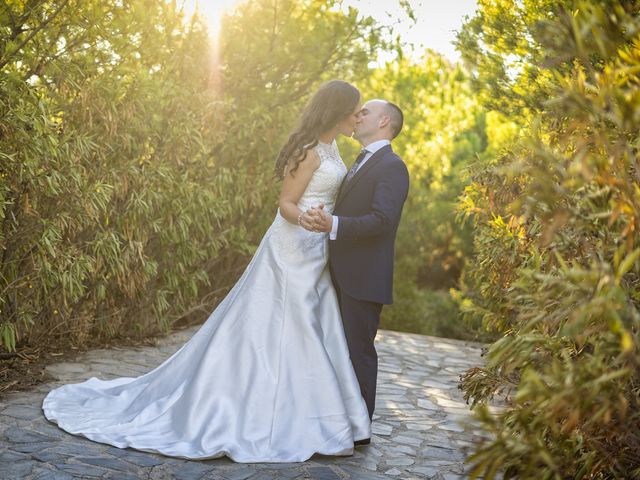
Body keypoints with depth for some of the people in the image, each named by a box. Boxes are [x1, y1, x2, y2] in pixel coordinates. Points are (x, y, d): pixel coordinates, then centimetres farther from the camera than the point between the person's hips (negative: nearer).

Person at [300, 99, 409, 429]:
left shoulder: (391, 167, -11)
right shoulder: (361, 164, 21)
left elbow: (381, 220, -24)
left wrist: (333, 225, -34)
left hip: (364, 278, -10)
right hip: (342, 276, 10)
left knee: (358, 350, -3)